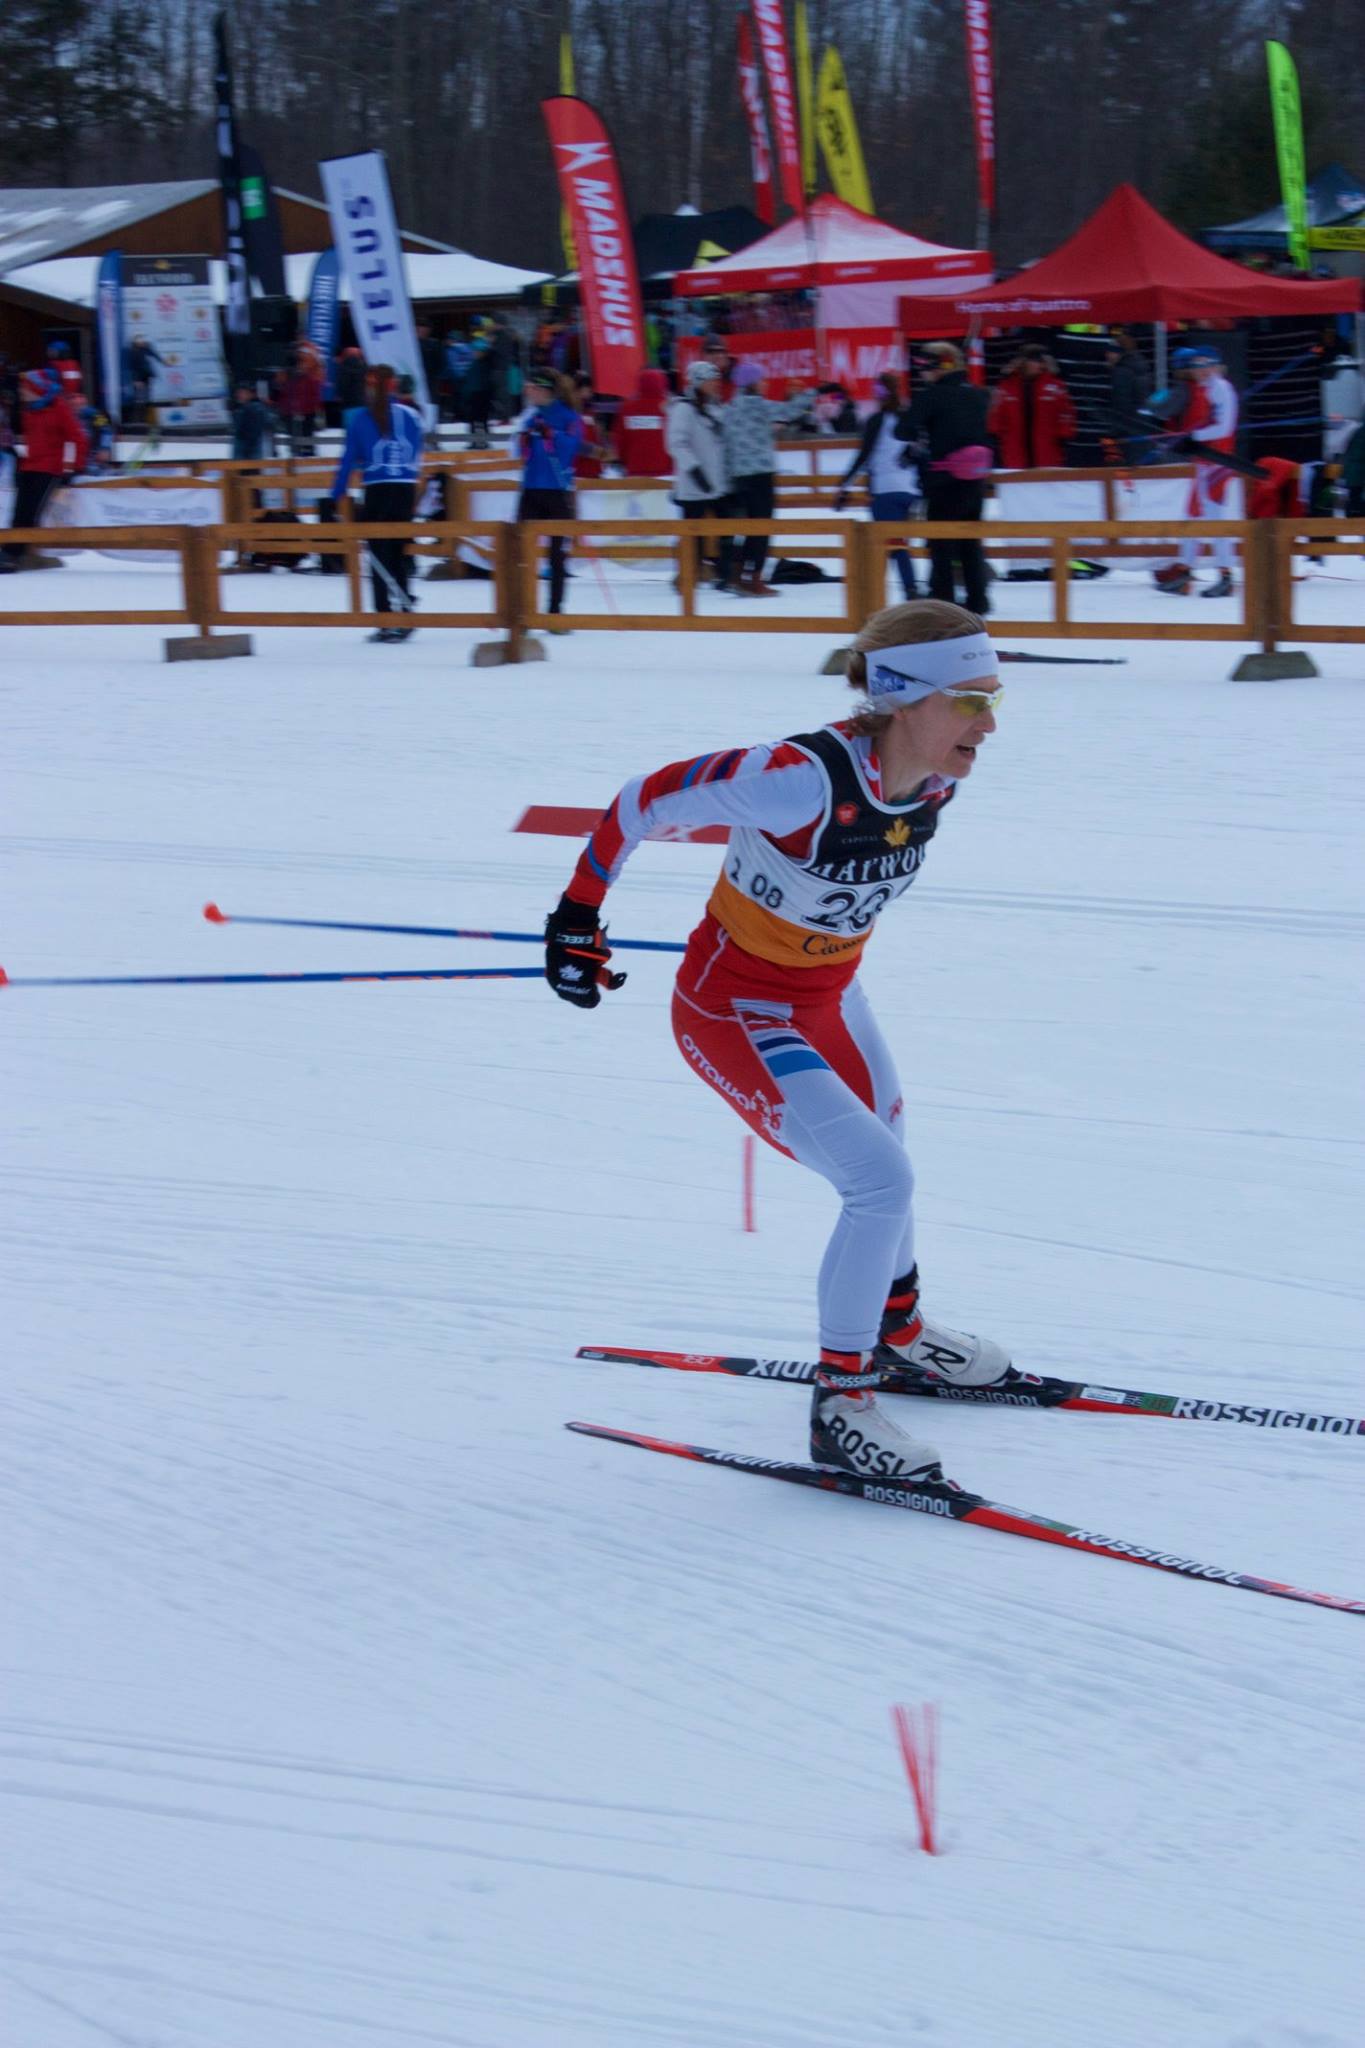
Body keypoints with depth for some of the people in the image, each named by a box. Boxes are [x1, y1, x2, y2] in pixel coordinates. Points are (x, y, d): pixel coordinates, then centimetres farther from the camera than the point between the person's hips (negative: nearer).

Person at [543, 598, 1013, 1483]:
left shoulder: (937, 774, -13)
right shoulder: (804, 778, -36)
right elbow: (648, 801, -25)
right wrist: (577, 915, -16)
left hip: (828, 994, 8)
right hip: (734, 1012, -8)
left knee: (886, 1169, 26)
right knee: (881, 1182, -17)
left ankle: (897, 1329, 53)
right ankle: (841, 1404, -2)